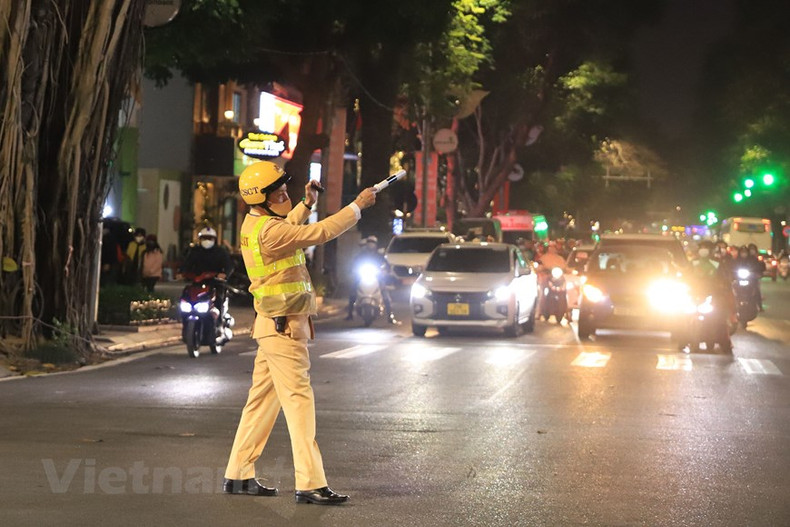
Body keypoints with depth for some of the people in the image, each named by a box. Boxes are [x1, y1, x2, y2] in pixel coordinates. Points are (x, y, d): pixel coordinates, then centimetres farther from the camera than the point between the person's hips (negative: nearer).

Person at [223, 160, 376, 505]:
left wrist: (306, 205, 20)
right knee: (299, 401, -11)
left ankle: (238, 476, 18)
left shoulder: (254, 223, 11)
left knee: (262, 400, 13)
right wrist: (358, 206, -14)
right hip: (284, 327, -10)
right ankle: (310, 484, -13)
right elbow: (321, 233, -23)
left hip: (273, 326, 10)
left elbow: (287, 230, 33)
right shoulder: (269, 231, -19)